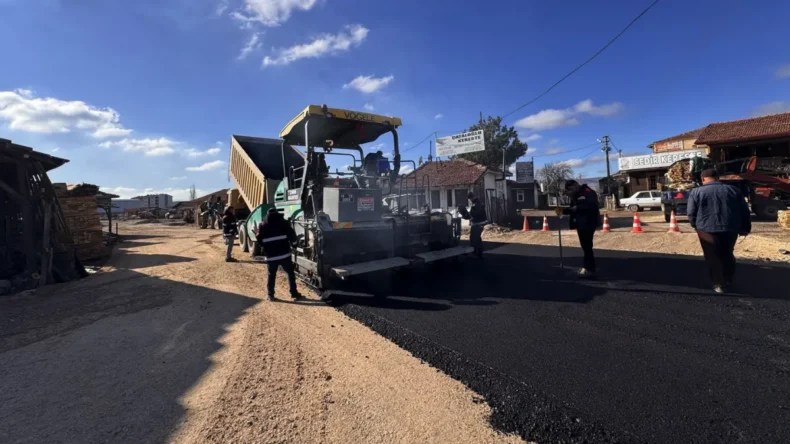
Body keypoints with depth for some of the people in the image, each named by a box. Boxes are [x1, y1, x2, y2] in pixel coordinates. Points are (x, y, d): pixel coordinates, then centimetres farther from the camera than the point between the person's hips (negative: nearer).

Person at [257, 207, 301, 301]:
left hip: (271, 256, 2)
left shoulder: (262, 226, 8)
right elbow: (292, 235, -3)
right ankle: (294, 293, 10)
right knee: (290, 273, 9)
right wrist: (293, 242, 17)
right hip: (284, 254, -1)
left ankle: (270, 294, 15)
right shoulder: (283, 222, 2)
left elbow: (259, 241, 7)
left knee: (271, 275, 14)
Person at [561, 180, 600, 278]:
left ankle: (590, 269, -4)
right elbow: (573, 209, 19)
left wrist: (578, 208, -24)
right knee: (585, 246, 14)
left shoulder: (588, 192, -11)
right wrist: (563, 210, 3)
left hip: (588, 223, -9)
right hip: (580, 224, 10)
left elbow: (592, 205, -25)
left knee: (587, 246, -9)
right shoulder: (575, 196, 18)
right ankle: (587, 267, 23)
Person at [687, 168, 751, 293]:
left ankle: (719, 284, 7)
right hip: (730, 229, 4)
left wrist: (696, 226, 12)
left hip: (707, 229, -4)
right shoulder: (733, 190, 8)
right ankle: (728, 280, 33)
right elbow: (744, 211, 12)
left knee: (713, 257, 6)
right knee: (727, 255, 22)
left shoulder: (696, 192, -5)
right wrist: (745, 228, 22)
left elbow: (691, 213, -4)